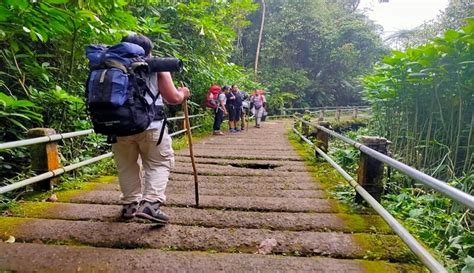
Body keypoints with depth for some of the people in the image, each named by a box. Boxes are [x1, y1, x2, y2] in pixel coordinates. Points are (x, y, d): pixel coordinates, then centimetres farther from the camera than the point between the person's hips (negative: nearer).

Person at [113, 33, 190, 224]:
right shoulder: (157, 68, 4)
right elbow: (173, 98, 0)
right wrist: (183, 93, 19)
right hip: (150, 126, -4)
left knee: (127, 166, 16)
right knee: (159, 164, 7)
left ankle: (130, 204, 24)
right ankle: (151, 203, -6)